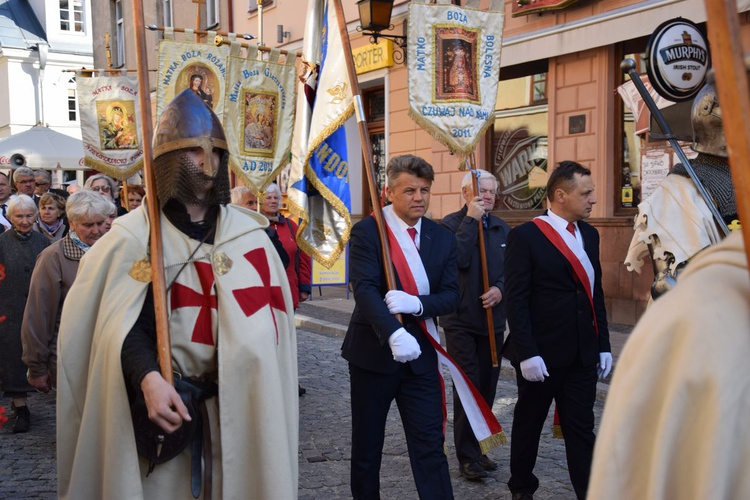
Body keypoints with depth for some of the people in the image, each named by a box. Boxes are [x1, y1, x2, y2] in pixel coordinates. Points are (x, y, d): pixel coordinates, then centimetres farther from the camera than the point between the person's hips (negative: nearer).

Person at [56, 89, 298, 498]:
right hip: (164, 403, -2)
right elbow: (120, 320, -10)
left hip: (237, 405, 2)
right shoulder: (134, 234, -1)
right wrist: (148, 379, -26)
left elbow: (267, 318, 6)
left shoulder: (249, 233, 5)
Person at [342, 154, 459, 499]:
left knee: (430, 444, 1)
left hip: (420, 354, 3)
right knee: (367, 445, 13)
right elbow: (365, 289, -22)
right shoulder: (366, 231, -9)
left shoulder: (443, 238, 5)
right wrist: (394, 333, -38)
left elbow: (451, 295, -1)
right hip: (373, 352, -2)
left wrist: (417, 303, -23)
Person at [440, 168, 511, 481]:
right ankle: (468, 457, 5)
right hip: (461, 321, -5)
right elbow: (458, 259, -23)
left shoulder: (502, 229, 10)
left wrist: (501, 289, -11)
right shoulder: (450, 224, -7)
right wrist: (471, 220, -19)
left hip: (493, 320, 6)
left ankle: (478, 448, 26)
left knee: (487, 387, 12)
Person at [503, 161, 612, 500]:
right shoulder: (525, 236, -11)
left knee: (581, 428, 7)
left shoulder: (589, 234, 9)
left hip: (582, 354, 5)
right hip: (541, 355, -5)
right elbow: (515, 299, -14)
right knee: (529, 424, 14)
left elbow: (596, 292, 13)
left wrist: (603, 344, 10)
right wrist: (527, 353, -19)